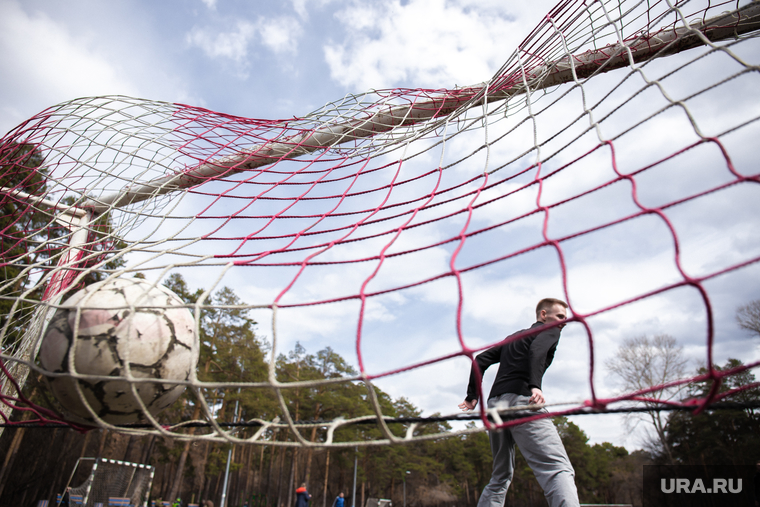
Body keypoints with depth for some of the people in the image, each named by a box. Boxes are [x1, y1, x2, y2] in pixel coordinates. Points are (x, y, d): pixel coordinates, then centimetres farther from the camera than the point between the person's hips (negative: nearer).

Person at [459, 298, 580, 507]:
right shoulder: (550, 331, 12)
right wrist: (535, 385, -25)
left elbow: (481, 359, 24)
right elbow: (537, 351, -12)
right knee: (559, 470, -16)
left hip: (495, 404, 7)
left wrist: (472, 395, 21)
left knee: (500, 478, 18)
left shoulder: (513, 337, 32)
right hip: (522, 401, -7)